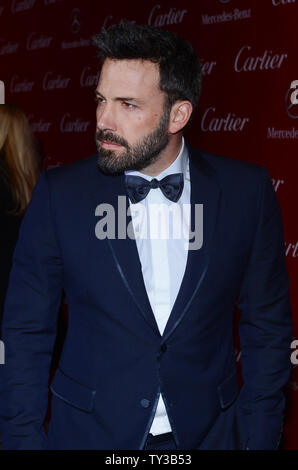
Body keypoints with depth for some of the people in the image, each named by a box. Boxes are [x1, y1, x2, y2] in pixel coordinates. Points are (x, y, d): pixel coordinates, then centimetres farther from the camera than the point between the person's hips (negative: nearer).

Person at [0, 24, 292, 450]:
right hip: (88, 432, 0)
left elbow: (268, 328, -1)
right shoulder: (61, 194, -9)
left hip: (208, 432, 1)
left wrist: (259, 438, -3)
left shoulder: (246, 191, -8)